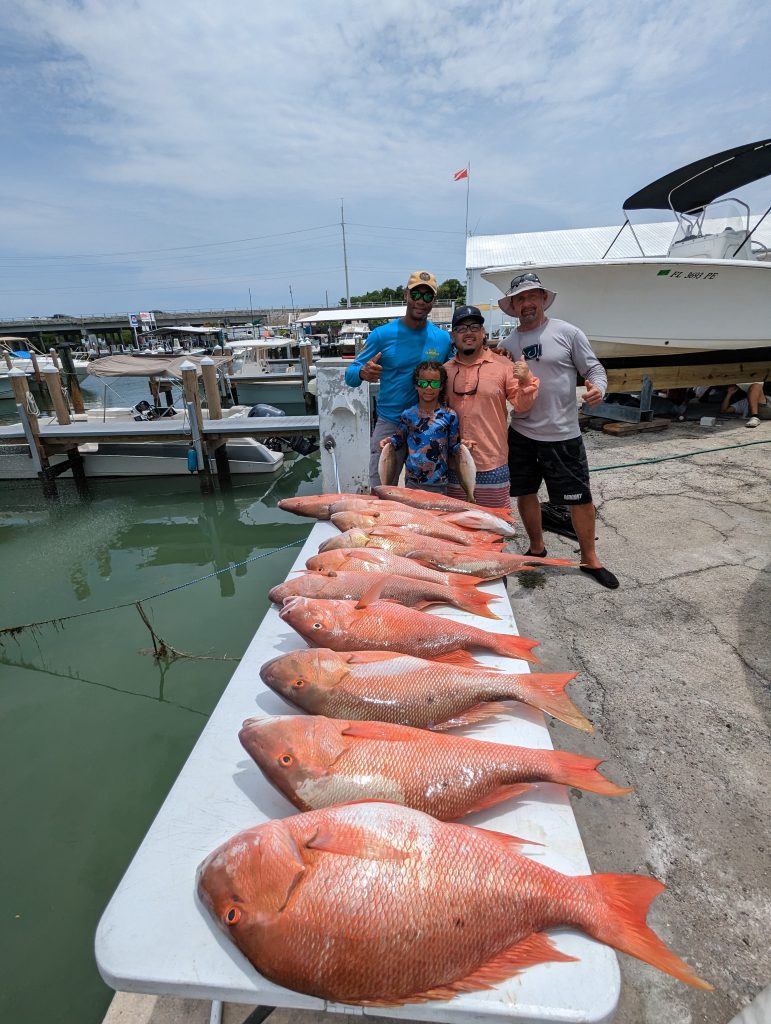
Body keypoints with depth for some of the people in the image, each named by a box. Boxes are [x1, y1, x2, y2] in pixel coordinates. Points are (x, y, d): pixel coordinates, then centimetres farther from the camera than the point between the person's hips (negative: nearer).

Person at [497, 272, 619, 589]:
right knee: (526, 493, 13)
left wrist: (598, 387, -21)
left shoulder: (568, 333, -2)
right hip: (521, 434, 3)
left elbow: (594, 368, 0)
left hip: (563, 435, -3)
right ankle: (537, 548, 34)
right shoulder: (506, 345, 8)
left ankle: (589, 559, 22)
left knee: (581, 499, 3)